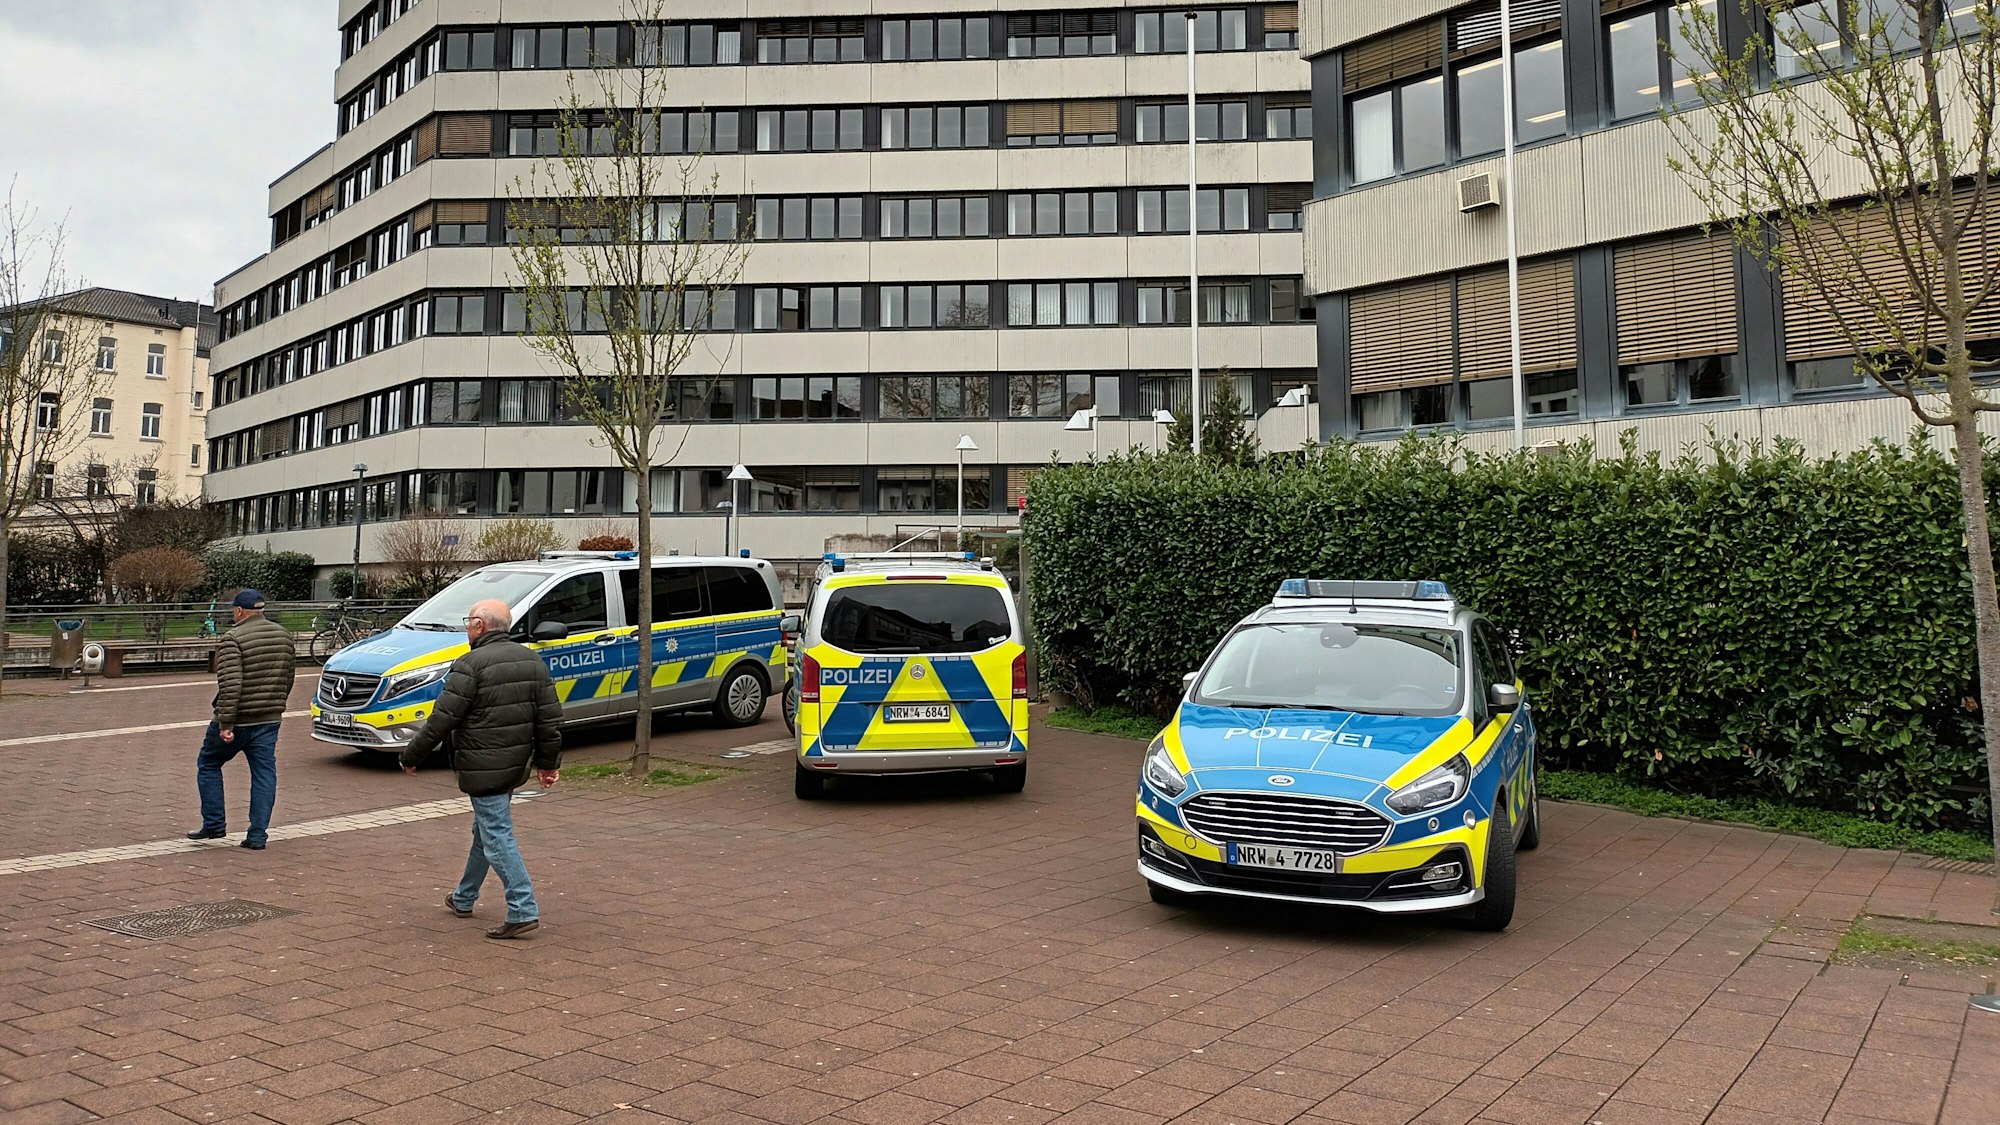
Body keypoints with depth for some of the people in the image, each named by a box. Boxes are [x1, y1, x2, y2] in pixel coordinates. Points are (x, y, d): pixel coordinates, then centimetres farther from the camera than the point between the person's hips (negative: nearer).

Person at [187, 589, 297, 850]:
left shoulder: (233, 639, -14)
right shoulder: (284, 636, 7)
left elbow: (230, 686, -22)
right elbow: (289, 677, 16)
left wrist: (225, 724, -20)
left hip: (238, 720, -5)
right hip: (269, 720, 5)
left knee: (208, 765, 16)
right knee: (264, 774, 5)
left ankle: (214, 824, 16)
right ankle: (257, 835, 5)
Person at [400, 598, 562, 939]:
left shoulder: (471, 665, -15)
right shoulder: (531, 660, 7)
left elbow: (441, 720, -14)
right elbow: (550, 716, 7)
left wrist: (411, 758, -1)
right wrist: (549, 762, 14)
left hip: (483, 768, -8)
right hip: (515, 766, 8)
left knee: (497, 836, -5)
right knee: (485, 831, 22)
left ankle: (523, 911, -8)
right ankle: (464, 899, 38)